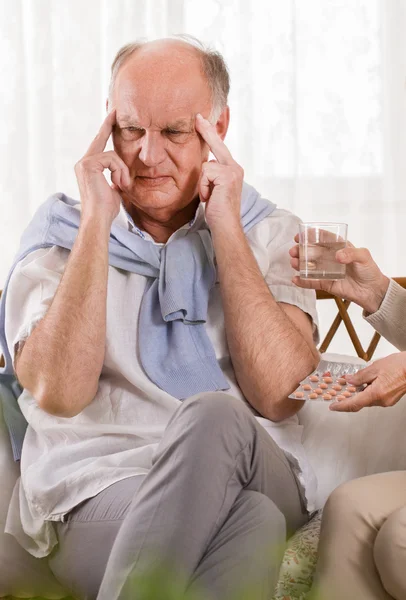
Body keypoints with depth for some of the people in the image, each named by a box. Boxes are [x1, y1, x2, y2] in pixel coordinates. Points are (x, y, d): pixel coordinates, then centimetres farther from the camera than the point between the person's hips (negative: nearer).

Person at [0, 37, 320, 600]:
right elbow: (58, 394, -10)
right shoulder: (60, 231, 8)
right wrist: (96, 224, -9)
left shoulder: (269, 232, 10)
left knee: (213, 418, -33)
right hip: (96, 495, -2)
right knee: (251, 521, -34)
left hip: (259, 481, 2)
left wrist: (226, 229, -7)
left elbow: (279, 395, -7)